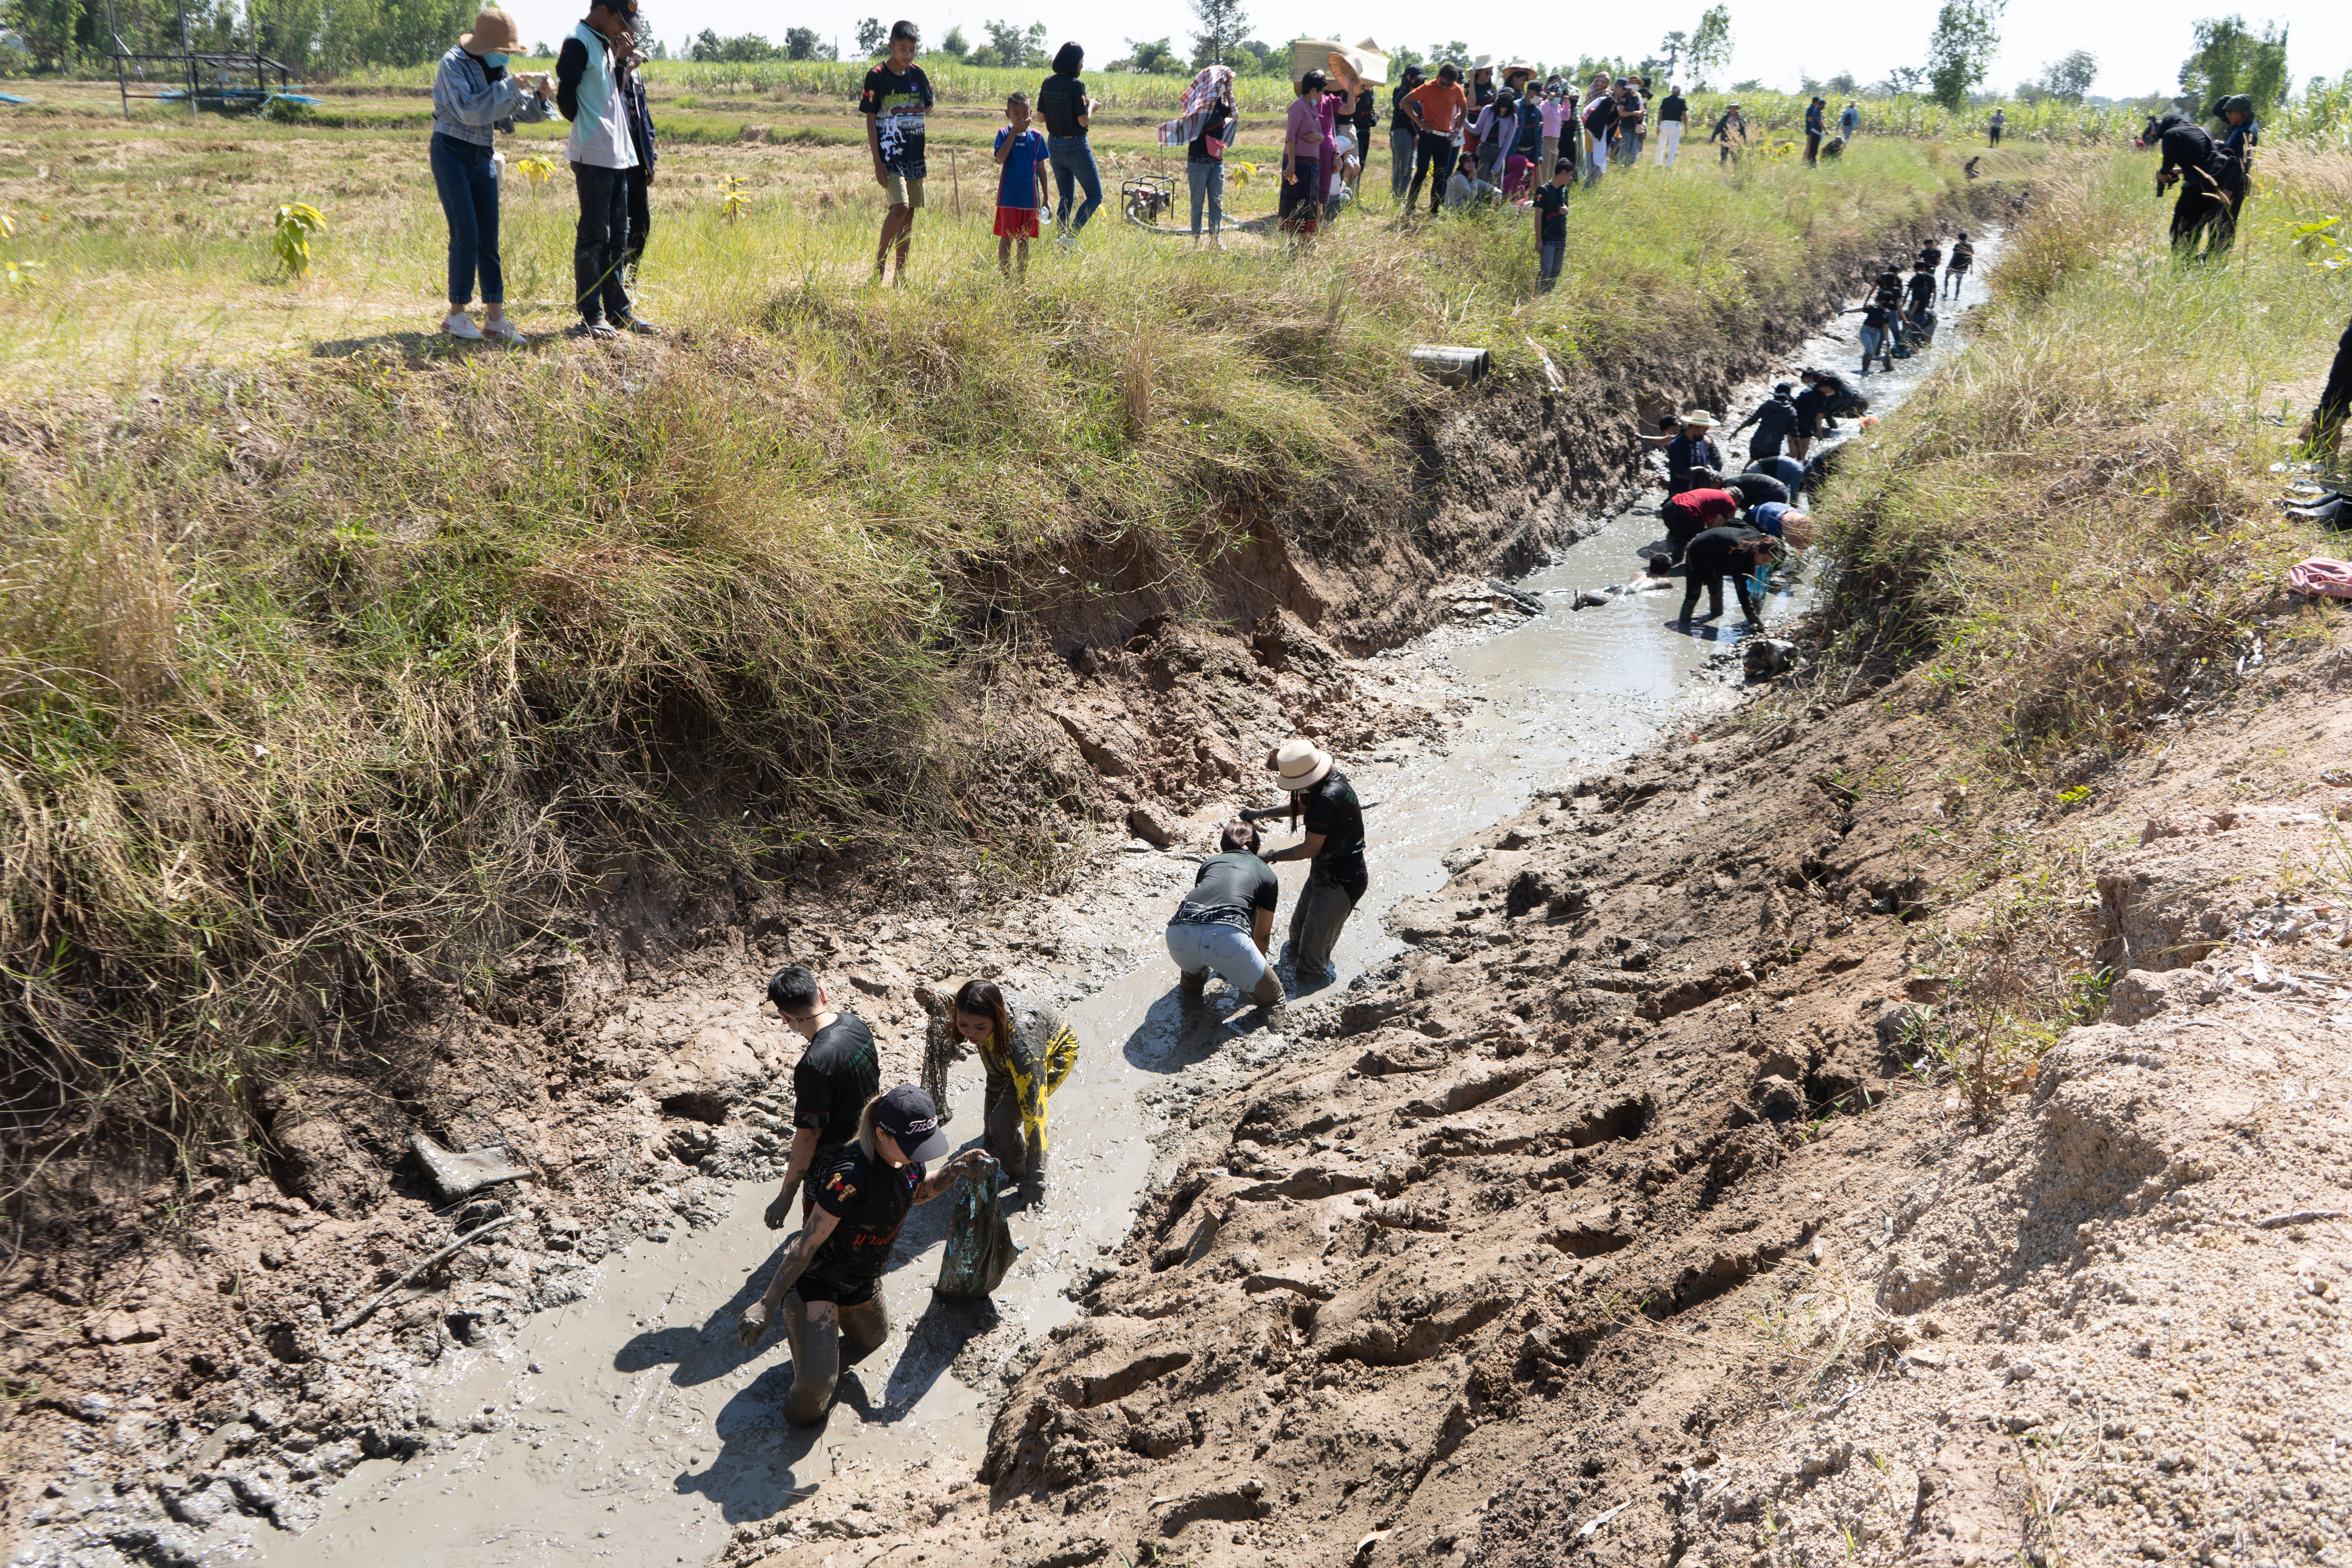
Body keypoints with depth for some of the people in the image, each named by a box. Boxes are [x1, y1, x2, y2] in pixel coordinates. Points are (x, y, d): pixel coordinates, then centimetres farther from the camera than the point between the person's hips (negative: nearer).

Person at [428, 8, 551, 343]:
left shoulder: (496, 68, 10)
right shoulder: (453, 64, -11)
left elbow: (517, 112, 10)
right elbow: (469, 111, -22)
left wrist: (539, 96, -9)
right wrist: (508, 87, -22)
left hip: (482, 156, 7)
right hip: (451, 153, -7)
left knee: (489, 238, 4)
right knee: (466, 235, -11)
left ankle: (495, 318, 6)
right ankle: (456, 316, -3)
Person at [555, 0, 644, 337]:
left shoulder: (603, 44, 18)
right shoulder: (579, 43, -10)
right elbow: (566, 97, -13)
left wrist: (619, 59, 8)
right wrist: (588, 130, 1)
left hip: (617, 155, 9)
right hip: (594, 155, -9)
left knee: (617, 236, 12)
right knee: (594, 236, -6)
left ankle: (618, 311, 18)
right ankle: (591, 317, -2)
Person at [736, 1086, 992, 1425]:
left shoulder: (909, 1159, -14)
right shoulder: (851, 1175, -38)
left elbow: (918, 1191, 10)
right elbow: (809, 1242, -33)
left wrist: (953, 1170, -11)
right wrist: (766, 1305, -30)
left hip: (862, 1280, 8)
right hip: (816, 1278, -8)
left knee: (872, 1338, 29)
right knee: (817, 1381, -18)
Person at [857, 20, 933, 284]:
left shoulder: (918, 74, 7)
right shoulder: (877, 76, -7)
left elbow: (928, 106, 23)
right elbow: (870, 119, -8)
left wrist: (906, 120, 6)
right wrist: (877, 162, -13)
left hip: (915, 156, 6)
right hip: (890, 155, -6)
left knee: (910, 213, 6)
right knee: (900, 207, -19)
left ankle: (901, 275, 12)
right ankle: (879, 266, -5)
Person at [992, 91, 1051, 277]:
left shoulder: (1036, 137, 5)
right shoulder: (1004, 134, -2)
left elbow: (1041, 167, 10)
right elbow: (1001, 158, -20)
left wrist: (1046, 196, 8)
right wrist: (1014, 132, -20)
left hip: (1030, 197, 3)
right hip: (1008, 197, -3)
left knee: (1024, 240, 10)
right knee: (1006, 239, -1)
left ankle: (1023, 274, 18)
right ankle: (1005, 275, 4)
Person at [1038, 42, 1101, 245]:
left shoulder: (1048, 83, 2)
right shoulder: (1076, 85, -18)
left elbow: (1041, 117, 7)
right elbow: (1084, 121, -19)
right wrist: (1090, 106, -1)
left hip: (1054, 144, 7)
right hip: (1075, 146, -7)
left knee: (1066, 197, 18)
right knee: (1095, 196, 3)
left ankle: (1060, 238, 12)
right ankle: (1071, 235, -13)